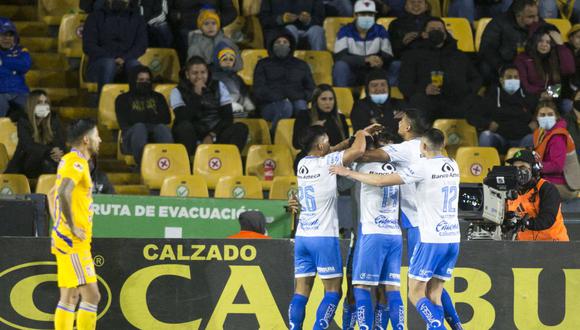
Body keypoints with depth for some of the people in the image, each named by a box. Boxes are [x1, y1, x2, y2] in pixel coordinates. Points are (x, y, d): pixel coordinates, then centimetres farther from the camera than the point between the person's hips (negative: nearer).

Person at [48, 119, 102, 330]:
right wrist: (72, 227, -23)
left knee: (70, 297, 10)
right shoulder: (76, 162, -13)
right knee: (92, 295, -11)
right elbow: (64, 192, -29)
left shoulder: (74, 161, 18)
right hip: (74, 241, -10)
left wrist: (59, 225, 23)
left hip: (66, 239, 10)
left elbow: (53, 194, 29)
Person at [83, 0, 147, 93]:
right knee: (109, 64, -36)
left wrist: (124, 59, -14)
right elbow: (88, 46, 3)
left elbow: (141, 45, 7)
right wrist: (111, 59, -13)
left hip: (126, 62, 1)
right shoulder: (95, 17, 14)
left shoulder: (136, 18, 19)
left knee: (134, 65, -34)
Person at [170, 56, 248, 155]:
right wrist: (196, 94, -16)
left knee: (241, 128, -23)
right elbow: (183, 119, -14)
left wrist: (212, 135, -12)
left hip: (216, 134, 2)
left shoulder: (219, 87, 8)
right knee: (184, 126, -34)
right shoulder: (178, 92, 2)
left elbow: (227, 117, 2)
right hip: (193, 137, -2)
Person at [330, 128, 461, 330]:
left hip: (431, 240, -7)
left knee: (416, 294, 0)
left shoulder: (423, 167, -12)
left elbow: (381, 181, -12)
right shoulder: (453, 166, 9)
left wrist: (348, 173, 0)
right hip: (453, 239, 7)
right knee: (434, 295, 10)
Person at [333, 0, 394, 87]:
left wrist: (381, 62, -35)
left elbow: (388, 58, -9)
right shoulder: (345, 31, -6)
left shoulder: (380, 31, 0)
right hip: (351, 74, -2)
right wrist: (366, 59, -32)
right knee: (341, 65, -33)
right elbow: (340, 57, -20)